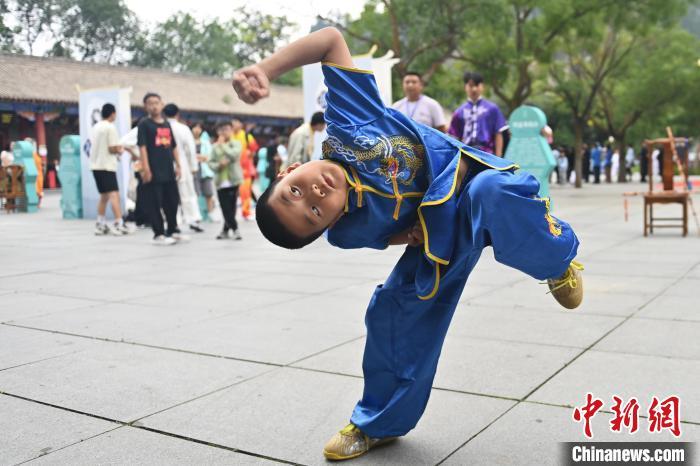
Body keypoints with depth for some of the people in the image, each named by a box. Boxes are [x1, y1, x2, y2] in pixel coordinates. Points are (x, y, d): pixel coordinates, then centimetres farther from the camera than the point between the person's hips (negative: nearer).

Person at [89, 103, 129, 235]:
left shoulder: (95, 127, 15)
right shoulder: (110, 127, -10)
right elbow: (113, 148, -16)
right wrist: (120, 150, 5)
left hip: (95, 165, 8)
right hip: (107, 165, -8)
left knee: (104, 196, 16)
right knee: (114, 194, -13)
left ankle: (100, 225, 17)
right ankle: (118, 224, -22)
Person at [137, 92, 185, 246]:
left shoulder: (167, 125, 15)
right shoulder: (144, 124, -3)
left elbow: (173, 146, 19)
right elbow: (142, 147, -11)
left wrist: (178, 165, 13)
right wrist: (145, 168, -18)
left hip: (169, 171, 6)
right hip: (154, 172, -6)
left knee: (173, 201, 11)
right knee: (155, 204, -1)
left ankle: (173, 230, 24)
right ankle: (159, 234, 6)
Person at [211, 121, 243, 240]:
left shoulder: (236, 143, 3)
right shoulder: (215, 147, 11)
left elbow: (234, 155, -16)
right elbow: (211, 162, 7)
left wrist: (222, 145, -9)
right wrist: (218, 165, -13)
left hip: (233, 180, -2)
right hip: (221, 181, 2)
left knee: (232, 206, 1)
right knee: (225, 207, -1)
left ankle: (226, 230, 11)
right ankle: (235, 228, 7)